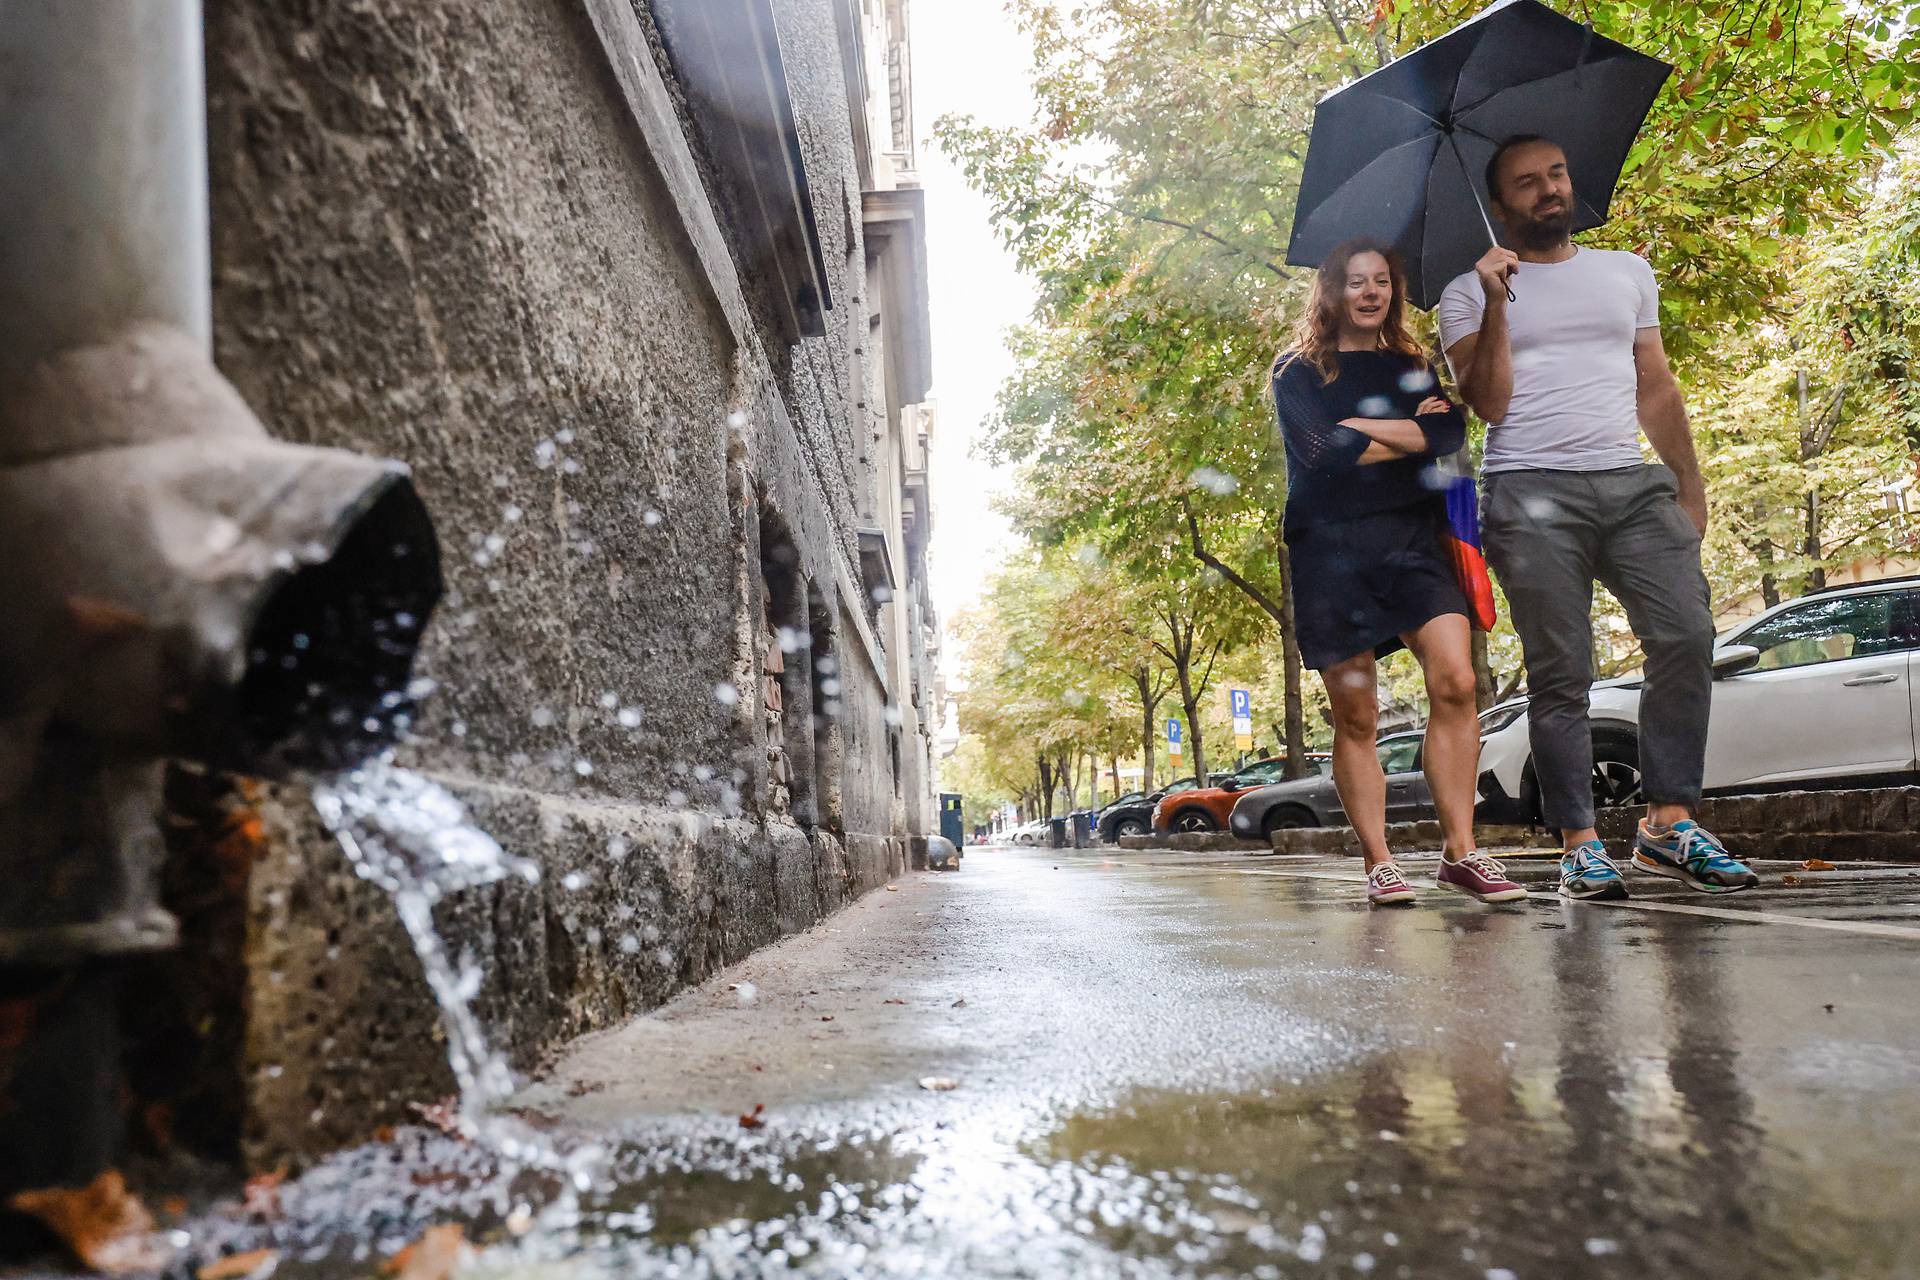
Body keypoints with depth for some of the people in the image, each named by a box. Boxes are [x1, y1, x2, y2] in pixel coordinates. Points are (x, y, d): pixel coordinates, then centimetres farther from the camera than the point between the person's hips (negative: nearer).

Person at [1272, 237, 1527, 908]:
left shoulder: (1413, 367, 19)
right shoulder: (1298, 370, 8)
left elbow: (1451, 432, 0)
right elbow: (1320, 452, -9)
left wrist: (1362, 428, -7)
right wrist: (1411, 436, 0)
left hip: (1412, 538, 3)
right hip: (1332, 547, -3)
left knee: (1455, 682, -16)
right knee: (1356, 717, -1)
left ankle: (1460, 851, -8)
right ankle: (1378, 864, 9)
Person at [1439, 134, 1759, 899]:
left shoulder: (1629, 272, 21)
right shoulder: (1471, 292, 9)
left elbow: (1657, 390, 20)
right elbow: (1488, 404, -3)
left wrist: (1689, 485, 13)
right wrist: (1496, 304, -10)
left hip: (1634, 484, 4)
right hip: (1532, 492, -3)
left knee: (1686, 639, -12)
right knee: (1561, 673, -5)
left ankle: (1670, 822, -2)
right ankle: (1580, 845, -1)